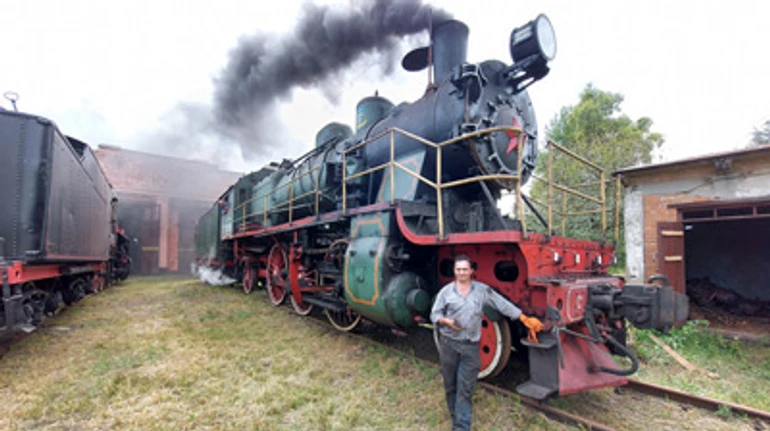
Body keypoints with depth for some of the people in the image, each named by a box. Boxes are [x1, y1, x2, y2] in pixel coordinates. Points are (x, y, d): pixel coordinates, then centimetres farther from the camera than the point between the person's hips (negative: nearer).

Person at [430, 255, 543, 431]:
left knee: (465, 389, -1)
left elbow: (503, 304, 5)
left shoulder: (482, 290, 1)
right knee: (450, 386, 12)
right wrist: (447, 321, -15)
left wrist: (525, 319, 6)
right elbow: (434, 314, 4)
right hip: (448, 344, 1)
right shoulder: (446, 291, 0)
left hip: (470, 346, -1)